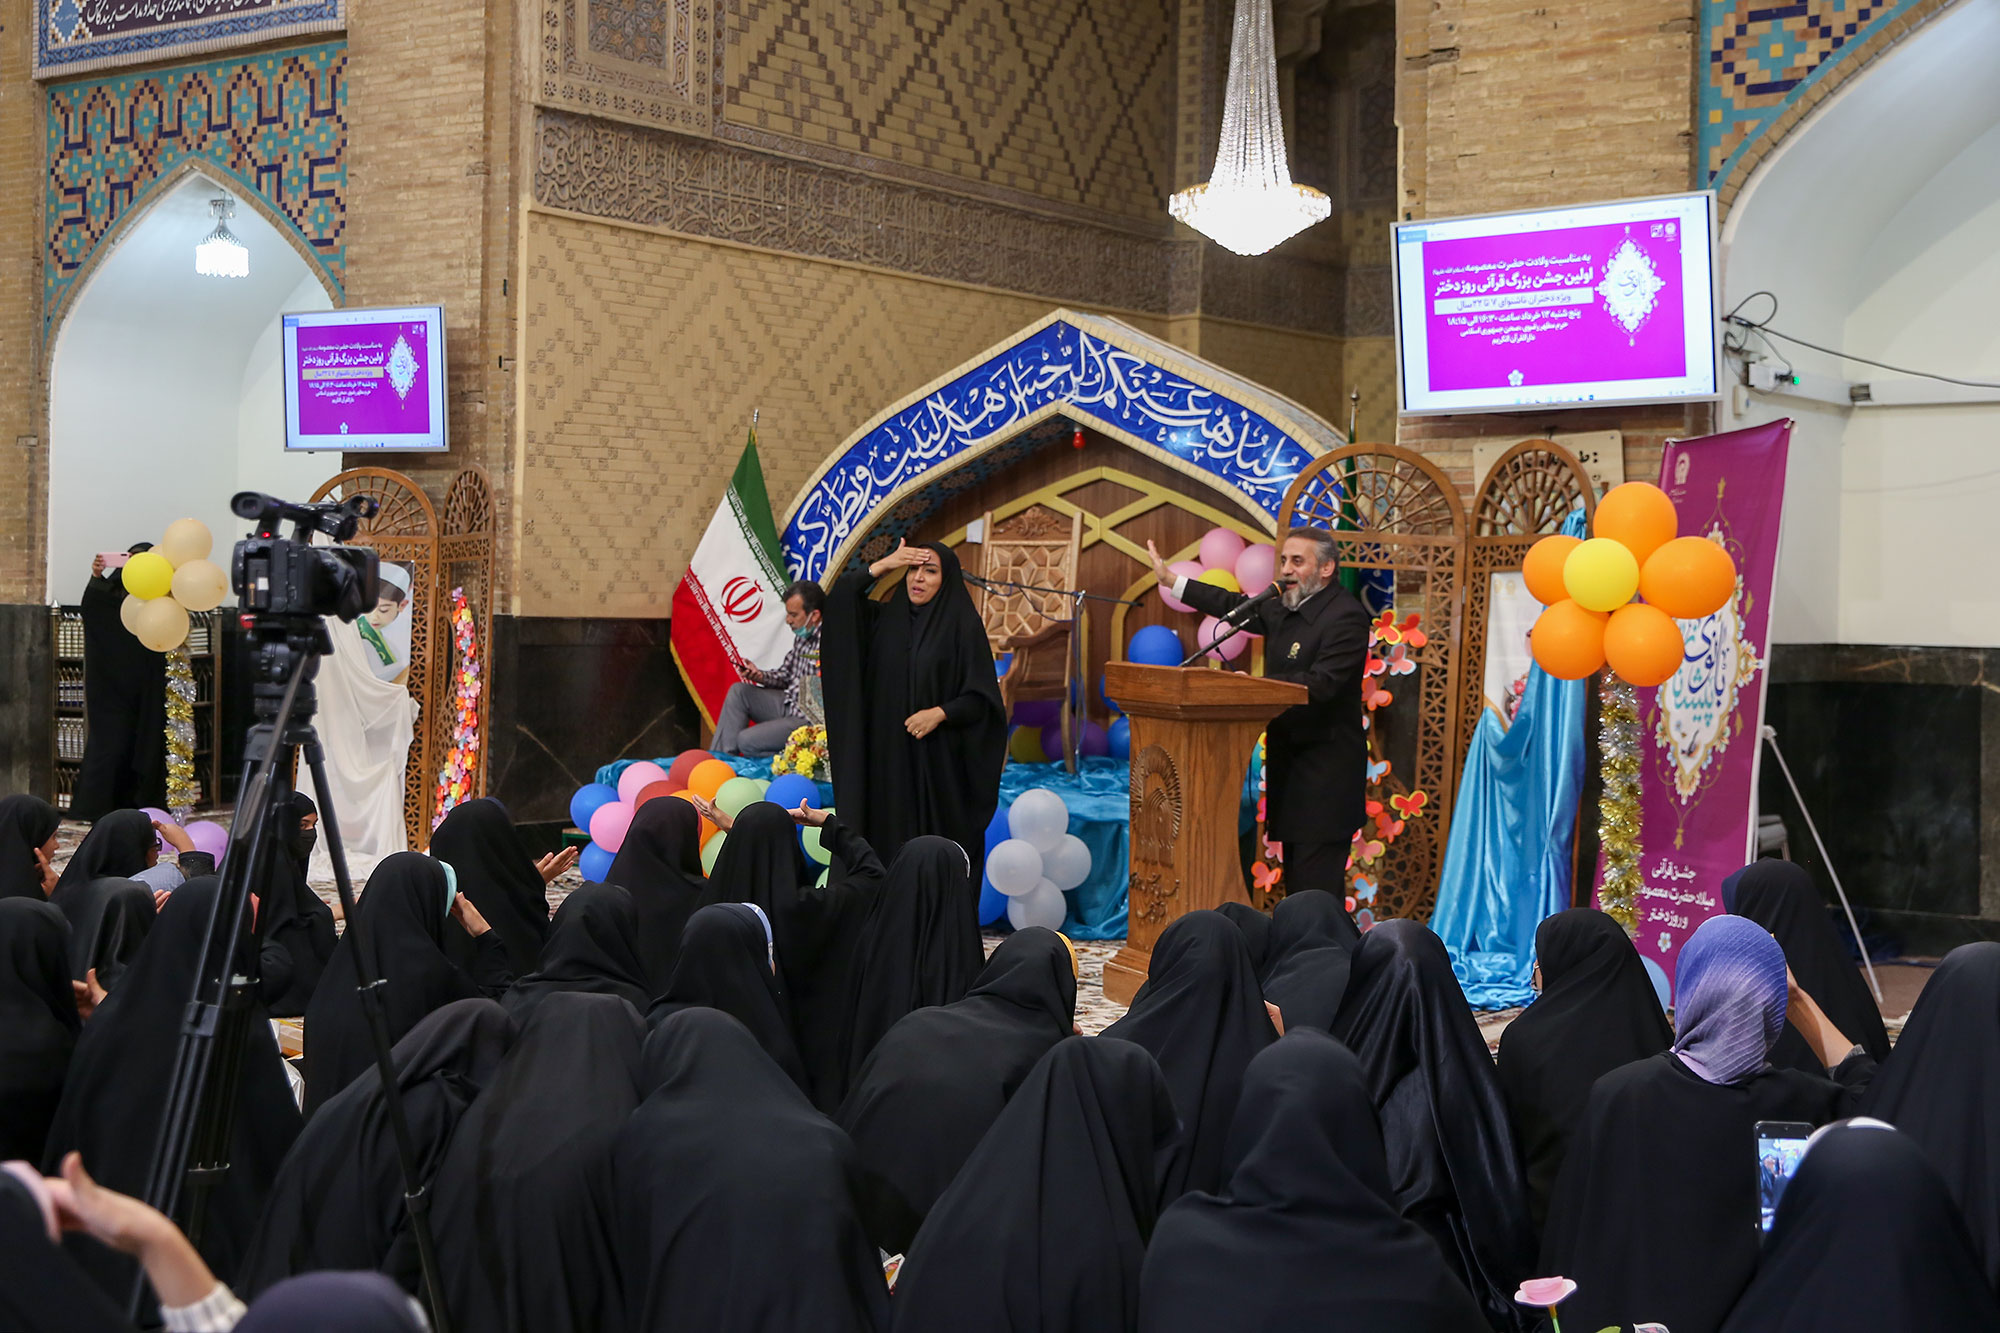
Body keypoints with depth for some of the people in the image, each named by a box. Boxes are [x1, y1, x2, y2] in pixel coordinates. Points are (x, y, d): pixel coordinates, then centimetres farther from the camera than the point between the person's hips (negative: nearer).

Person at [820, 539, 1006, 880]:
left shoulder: (963, 627, -3)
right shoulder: (885, 618, 9)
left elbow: (982, 698, -6)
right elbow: (837, 599, 0)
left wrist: (940, 713, -20)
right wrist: (882, 565, -5)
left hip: (940, 762, -4)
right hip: (888, 759, 4)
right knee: (889, 841, 3)